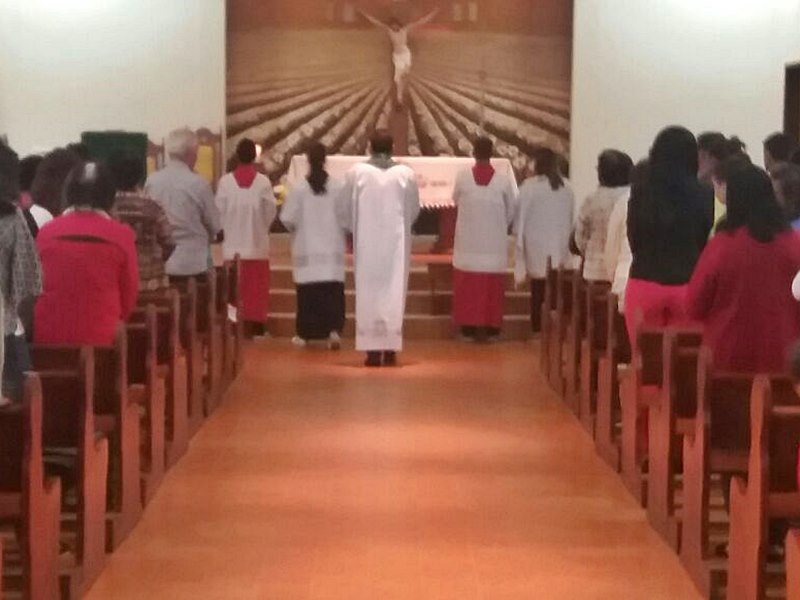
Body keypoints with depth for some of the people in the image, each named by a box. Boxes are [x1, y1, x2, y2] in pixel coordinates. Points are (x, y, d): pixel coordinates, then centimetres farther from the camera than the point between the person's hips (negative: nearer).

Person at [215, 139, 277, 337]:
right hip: (257, 242, -1)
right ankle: (256, 324, 6)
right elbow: (271, 210, -3)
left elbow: (219, 210, -3)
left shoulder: (225, 181, -7)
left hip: (233, 243, 1)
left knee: (236, 286, 7)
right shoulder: (263, 181, -8)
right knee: (257, 287, 6)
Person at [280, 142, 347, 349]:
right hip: (332, 250, 0)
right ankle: (334, 330, -13)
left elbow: (287, 219, -6)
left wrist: (295, 229, 16)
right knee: (333, 292, 1)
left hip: (306, 249, 0)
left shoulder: (298, 189, -7)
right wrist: (345, 236, 16)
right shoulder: (338, 187, -6)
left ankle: (305, 334, 11)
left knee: (308, 293, 7)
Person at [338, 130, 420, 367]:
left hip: (366, 243, 0)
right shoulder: (406, 174, -3)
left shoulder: (356, 173, -6)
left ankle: (373, 350, 3)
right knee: (394, 292, 6)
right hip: (397, 242, 1)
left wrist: (354, 229, 20)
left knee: (368, 294, 5)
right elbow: (414, 210, 6)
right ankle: (391, 349, 3)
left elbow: (345, 210, 1)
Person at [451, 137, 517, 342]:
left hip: (467, 243, 0)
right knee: (491, 286, 7)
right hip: (494, 243, 0)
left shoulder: (462, 177, -8)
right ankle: (487, 327, 6)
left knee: (467, 285, 9)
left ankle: (469, 326, 9)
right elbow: (512, 212, 2)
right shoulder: (503, 181, -9)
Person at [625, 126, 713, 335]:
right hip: (688, 286, 0)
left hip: (644, 283, 0)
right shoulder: (703, 196, -5)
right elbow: (708, 242, 4)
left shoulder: (640, 192, -2)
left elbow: (633, 241, 7)